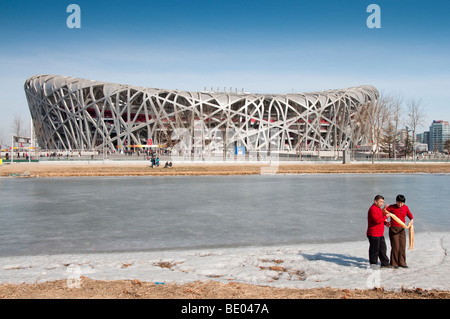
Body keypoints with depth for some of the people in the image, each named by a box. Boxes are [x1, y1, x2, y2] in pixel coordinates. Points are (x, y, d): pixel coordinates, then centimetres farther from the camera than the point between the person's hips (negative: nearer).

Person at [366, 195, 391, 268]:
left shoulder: (379, 209, 16)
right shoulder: (373, 209, -17)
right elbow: (377, 220, -25)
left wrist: (385, 223, 8)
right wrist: (385, 216, -17)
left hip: (380, 234, 10)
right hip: (373, 234, -10)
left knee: (383, 248, 15)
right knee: (374, 249, -2)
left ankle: (385, 263, 25)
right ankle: (373, 264, 8)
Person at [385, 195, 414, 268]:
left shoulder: (405, 208, 4)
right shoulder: (391, 207, -10)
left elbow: (410, 216, 14)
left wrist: (411, 220, -8)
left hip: (402, 229, 4)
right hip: (393, 229, -4)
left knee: (402, 246, 5)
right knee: (395, 247, -3)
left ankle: (402, 263, 15)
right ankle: (394, 263, 8)